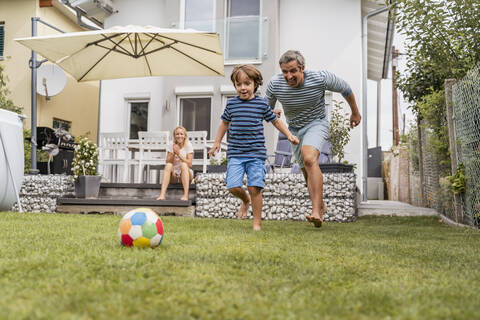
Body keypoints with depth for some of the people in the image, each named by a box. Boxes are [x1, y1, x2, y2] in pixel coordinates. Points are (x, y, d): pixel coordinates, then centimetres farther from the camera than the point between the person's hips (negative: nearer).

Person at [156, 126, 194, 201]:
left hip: (186, 175, -2)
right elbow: (168, 162, -4)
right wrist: (173, 153, -18)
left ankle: (186, 195, -41)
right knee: (168, 166, -27)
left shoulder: (188, 146, -3)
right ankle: (162, 194, -40)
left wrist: (179, 154, -19)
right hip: (174, 175, 2)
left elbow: (189, 164, -12)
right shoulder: (171, 146, 4)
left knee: (183, 164, -31)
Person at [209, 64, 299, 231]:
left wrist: (289, 135, 6)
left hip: (256, 154, -2)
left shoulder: (262, 104, 3)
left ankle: (257, 222, 7)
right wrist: (217, 142, 22)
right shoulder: (231, 103, 7)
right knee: (233, 187, -9)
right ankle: (245, 200, 27)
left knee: (254, 187, -8)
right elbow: (225, 123, 23)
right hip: (235, 153, 2)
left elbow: (276, 121, 15)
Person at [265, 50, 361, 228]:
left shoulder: (320, 78, -25)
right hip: (294, 128, 4)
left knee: (309, 158, -32)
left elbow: (345, 89, -3)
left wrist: (355, 112, 8)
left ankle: (316, 212, -37)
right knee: (308, 173, 13)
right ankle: (321, 206, 38)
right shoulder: (275, 84, -19)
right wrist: (272, 112, -13)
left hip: (317, 123, -4)